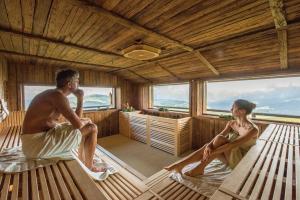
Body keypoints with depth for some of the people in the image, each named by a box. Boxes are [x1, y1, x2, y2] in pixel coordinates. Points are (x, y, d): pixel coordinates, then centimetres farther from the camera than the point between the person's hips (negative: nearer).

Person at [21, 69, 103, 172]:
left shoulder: (53, 95, 12)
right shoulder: (58, 95, -19)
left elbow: (75, 120, 12)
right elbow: (78, 124, -25)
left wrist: (80, 99, 7)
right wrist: (86, 121, -3)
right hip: (39, 144, -10)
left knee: (83, 128, 21)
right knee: (92, 128, -10)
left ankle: (82, 161, 30)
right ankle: (89, 166, 10)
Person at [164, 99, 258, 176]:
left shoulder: (252, 129, -20)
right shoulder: (231, 123, 1)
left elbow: (233, 144, -31)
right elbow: (220, 135, -11)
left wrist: (212, 152, -34)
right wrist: (209, 146, -30)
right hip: (230, 158, 6)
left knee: (219, 139, -32)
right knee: (206, 146, -22)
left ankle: (200, 168, -22)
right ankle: (180, 164, -22)